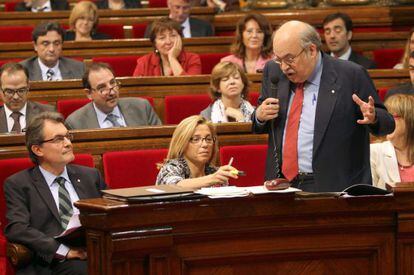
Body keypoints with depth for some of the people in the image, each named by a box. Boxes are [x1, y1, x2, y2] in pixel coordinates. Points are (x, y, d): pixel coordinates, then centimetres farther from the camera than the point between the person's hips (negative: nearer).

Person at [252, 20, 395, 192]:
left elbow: (388, 124, 1)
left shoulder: (351, 75, -5)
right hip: (281, 184, 3)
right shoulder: (273, 71, 9)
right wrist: (259, 116, -2)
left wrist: (372, 118, -21)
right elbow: (260, 126, 20)